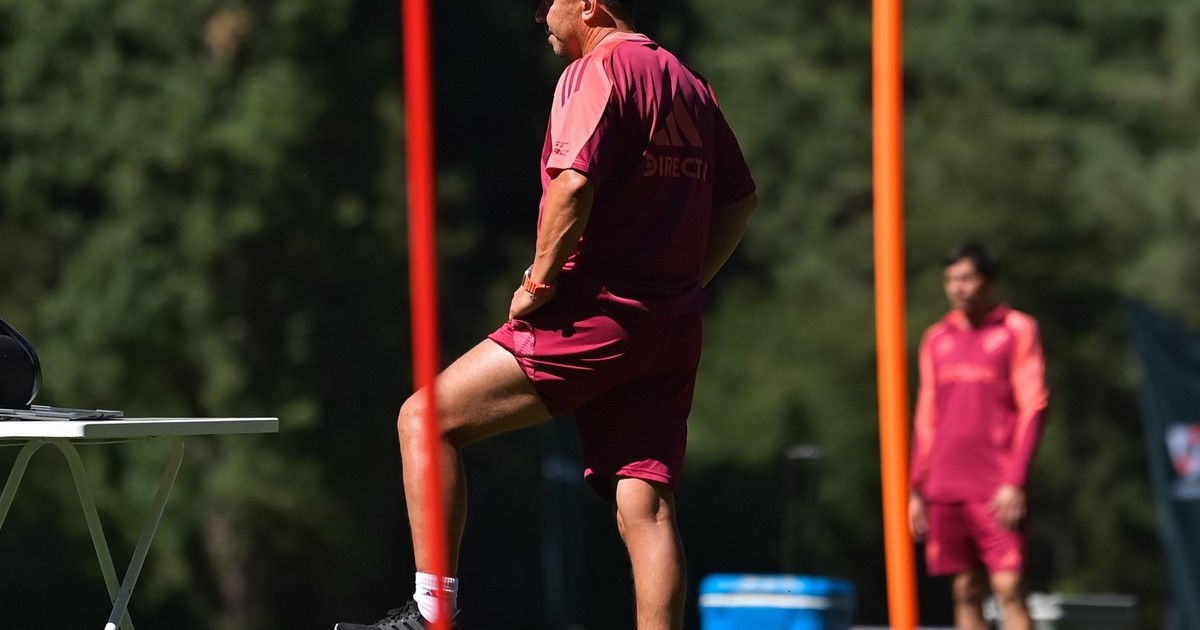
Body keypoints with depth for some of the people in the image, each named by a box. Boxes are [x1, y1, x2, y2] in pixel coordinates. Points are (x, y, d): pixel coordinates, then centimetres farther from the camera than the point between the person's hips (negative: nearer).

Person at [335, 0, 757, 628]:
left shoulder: (596, 71, -7)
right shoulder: (689, 84, 18)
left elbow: (574, 182, -21)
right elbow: (739, 196, 24)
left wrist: (540, 280, -12)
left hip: (596, 315, -8)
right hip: (672, 328, 8)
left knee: (425, 419, -2)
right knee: (645, 505, 3)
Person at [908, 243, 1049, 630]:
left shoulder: (1016, 330, 1)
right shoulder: (937, 340, 15)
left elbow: (1033, 408, -5)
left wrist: (1015, 482, -14)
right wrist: (916, 489, 13)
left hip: (998, 491, -5)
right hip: (945, 492, 5)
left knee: (1008, 588, -11)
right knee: (966, 593, 4)